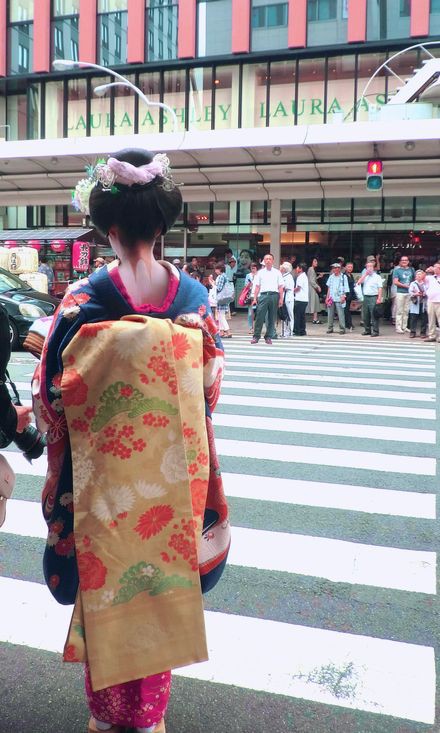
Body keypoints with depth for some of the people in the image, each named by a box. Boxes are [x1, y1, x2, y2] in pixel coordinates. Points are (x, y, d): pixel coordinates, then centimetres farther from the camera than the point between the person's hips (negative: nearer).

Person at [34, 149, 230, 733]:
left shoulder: (85, 300, -16)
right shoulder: (194, 294, -7)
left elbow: (54, 392, -10)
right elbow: (211, 382, 1)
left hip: (105, 471, -2)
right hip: (173, 468, 3)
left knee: (108, 576, 17)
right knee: (163, 572, 18)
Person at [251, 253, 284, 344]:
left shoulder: (277, 272, 10)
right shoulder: (260, 272, 11)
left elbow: (281, 287, 7)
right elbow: (257, 286, 9)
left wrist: (281, 299, -1)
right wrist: (255, 298, 3)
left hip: (274, 295, 1)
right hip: (263, 295, -1)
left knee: (272, 317, 4)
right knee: (260, 316, -6)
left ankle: (268, 337, 12)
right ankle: (256, 336, -3)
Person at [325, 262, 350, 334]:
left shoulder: (343, 277, -1)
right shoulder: (331, 277, 13)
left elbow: (345, 288, -3)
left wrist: (343, 296, -14)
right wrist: (327, 297, 11)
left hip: (339, 299, -5)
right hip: (331, 298, 5)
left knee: (341, 314, -5)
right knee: (330, 314, 6)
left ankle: (342, 329, -1)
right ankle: (330, 328, 13)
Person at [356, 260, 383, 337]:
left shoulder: (377, 277, 1)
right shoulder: (364, 276, 16)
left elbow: (380, 288, -5)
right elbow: (359, 283, 2)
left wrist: (379, 298, -15)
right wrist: (365, 274, -2)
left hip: (373, 297, -5)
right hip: (365, 297, 6)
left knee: (374, 315, -6)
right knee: (365, 316, 8)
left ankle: (375, 331, -2)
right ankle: (367, 330, 18)